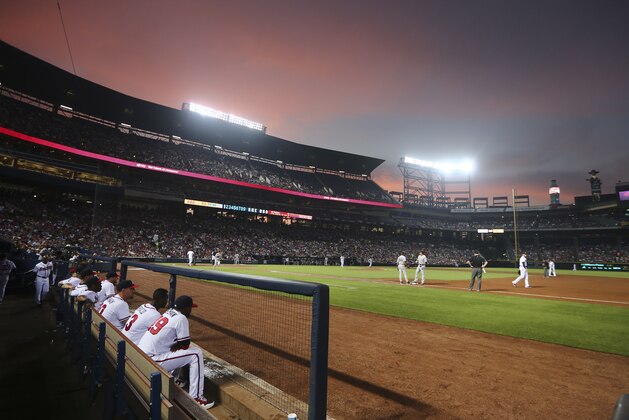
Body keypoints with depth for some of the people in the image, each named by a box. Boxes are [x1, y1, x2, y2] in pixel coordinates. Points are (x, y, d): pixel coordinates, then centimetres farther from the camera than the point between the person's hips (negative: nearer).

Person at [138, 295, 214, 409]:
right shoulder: (181, 318, -14)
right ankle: (195, 397, -8)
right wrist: (175, 347, 7)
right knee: (196, 354, -8)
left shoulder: (169, 313, 9)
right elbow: (185, 345, -8)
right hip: (151, 361, -9)